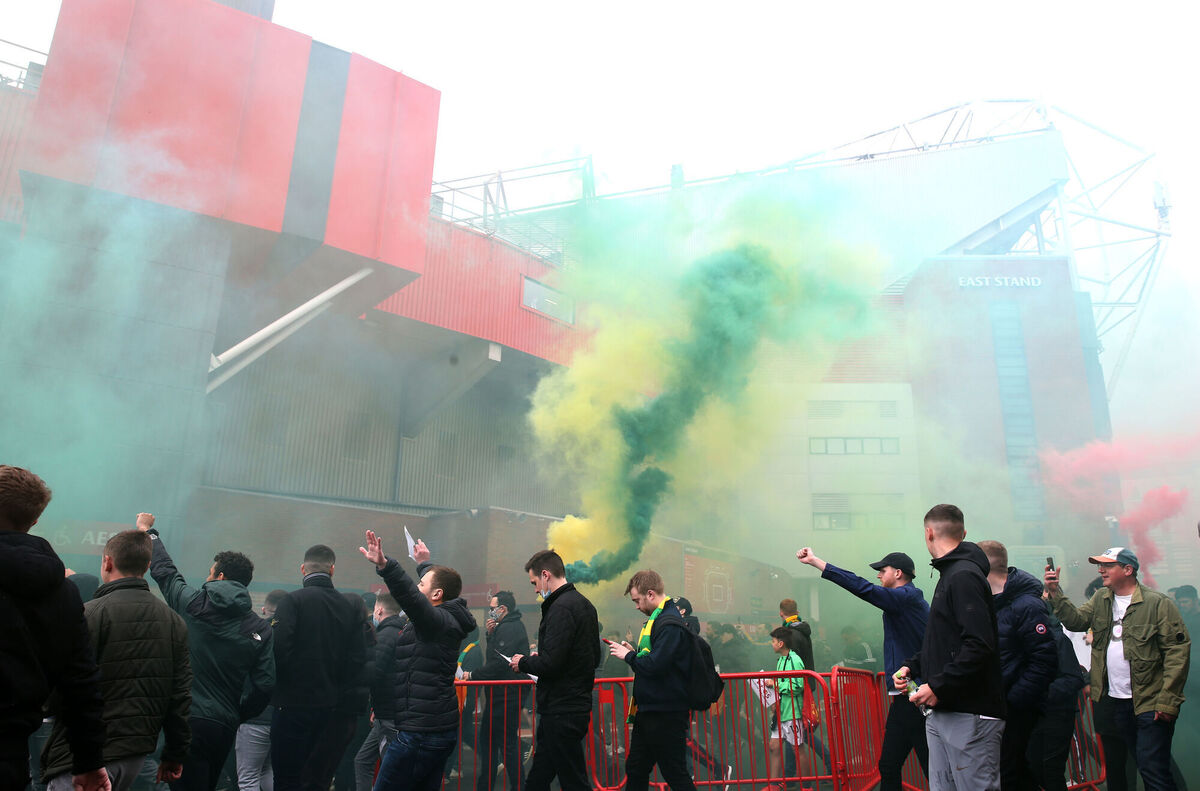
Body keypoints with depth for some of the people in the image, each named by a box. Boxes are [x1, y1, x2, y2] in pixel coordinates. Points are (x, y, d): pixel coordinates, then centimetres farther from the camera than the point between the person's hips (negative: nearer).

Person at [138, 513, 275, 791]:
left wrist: (148, 531, 25)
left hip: (188, 719, -3)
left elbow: (164, 570, 11)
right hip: (226, 726, 4)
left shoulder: (193, 603, -5)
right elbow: (265, 683, -2)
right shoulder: (261, 629, 1)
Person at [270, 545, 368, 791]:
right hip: (331, 708, 4)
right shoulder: (350, 607, 4)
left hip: (294, 705, -4)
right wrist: (339, 692, 10)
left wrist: (278, 689, 1)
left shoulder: (292, 601, -9)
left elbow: (280, 650, -16)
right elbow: (359, 661, 1)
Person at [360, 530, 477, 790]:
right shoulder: (448, 620, 13)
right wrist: (424, 565, 45)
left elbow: (410, 597, -35)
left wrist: (384, 565, -46)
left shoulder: (439, 621, -16)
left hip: (419, 734, -10)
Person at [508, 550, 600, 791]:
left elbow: (550, 664, -25)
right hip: (578, 705, 10)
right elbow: (594, 656, 18)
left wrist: (523, 663, -4)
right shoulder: (585, 604, 12)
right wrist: (539, 658, 15)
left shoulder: (561, 608, -18)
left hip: (561, 712, -10)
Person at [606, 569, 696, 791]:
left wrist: (629, 656, -12)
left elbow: (655, 665, -28)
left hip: (666, 714, -10)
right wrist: (634, 652, 5)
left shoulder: (670, 624, -20)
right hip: (649, 711, 10)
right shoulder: (659, 618, 13)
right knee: (635, 769, 18)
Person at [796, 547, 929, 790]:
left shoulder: (907, 597, -14)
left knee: (932, 767, -2)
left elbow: (861, 587, -25)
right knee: (889, 766, 13)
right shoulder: (911, 598, 16)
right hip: (905, 696, 10)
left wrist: (815, 561, -25)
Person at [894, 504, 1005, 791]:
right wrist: (912, 666, 13)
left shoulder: (964, 576, -14)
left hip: (970, 716, -10)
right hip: (942, 712, 10)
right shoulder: (950, 574, 17)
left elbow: (979, 646, -24)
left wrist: (938, 687, -21)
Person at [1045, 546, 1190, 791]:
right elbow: (1075, 620, 2)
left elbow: (1178, 651, -13)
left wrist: (1168, 701, -16)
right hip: (1115, 700, 6)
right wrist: (1054, 592, -11)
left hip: (1150, 703, -6)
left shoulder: (1159, 603, -10)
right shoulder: (1100, 599, 11)